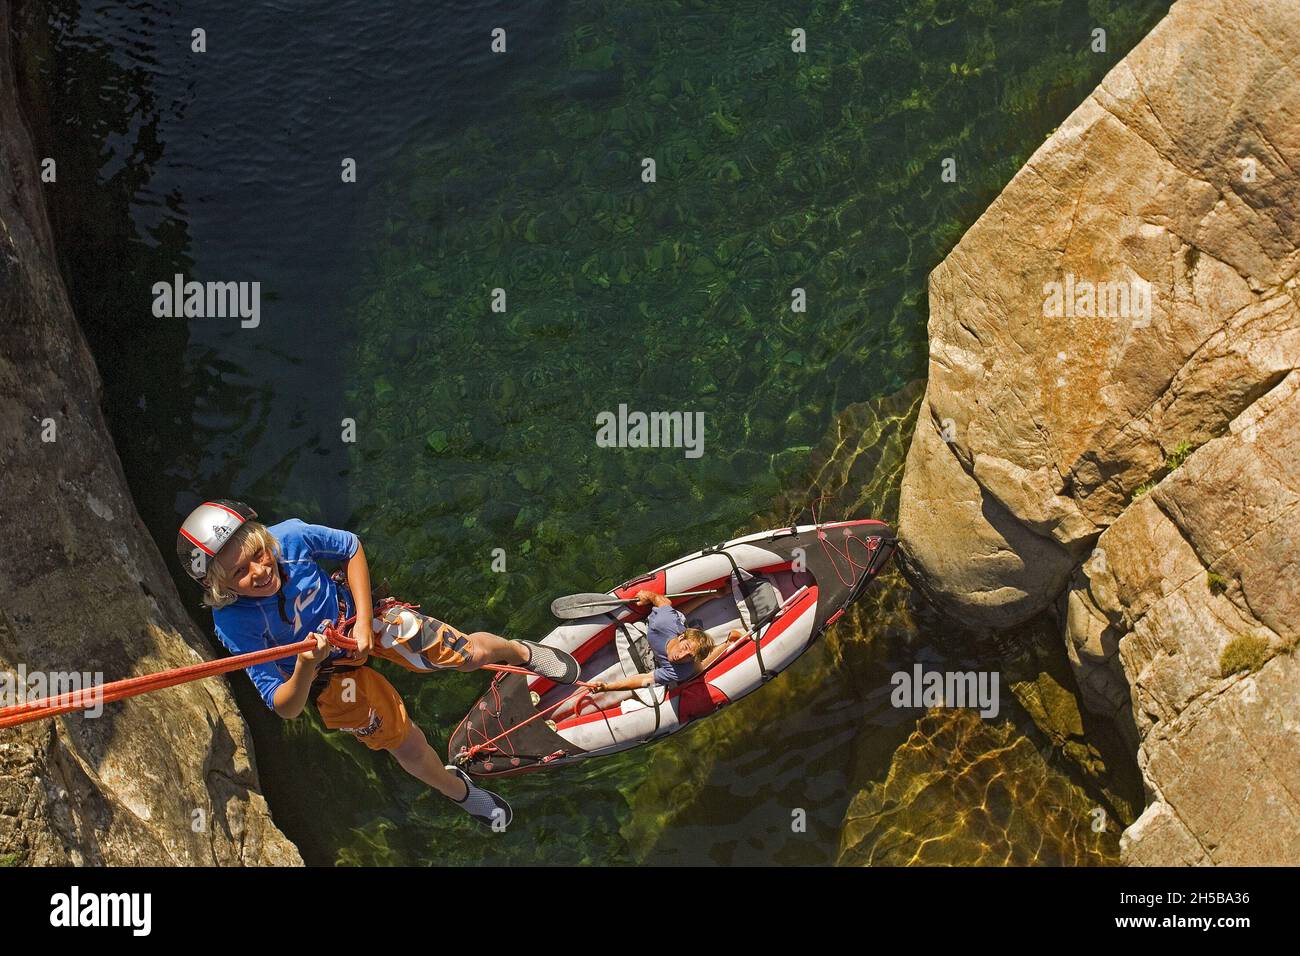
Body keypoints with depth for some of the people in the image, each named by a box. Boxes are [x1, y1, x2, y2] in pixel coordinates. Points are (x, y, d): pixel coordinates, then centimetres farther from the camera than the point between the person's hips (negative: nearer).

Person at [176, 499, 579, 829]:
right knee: (407, 745, 1)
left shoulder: (290, 537, -31)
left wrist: (364, 620, -16)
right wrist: (305, 667, -51)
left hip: (357, 615, 2)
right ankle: (457, 791, 36)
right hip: (328, 673, -1)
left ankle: (521, 652, 39)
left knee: (470, 653, 2)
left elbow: (351, 548, -9)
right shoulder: (232, 623, -35)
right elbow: (285, 707, -31)